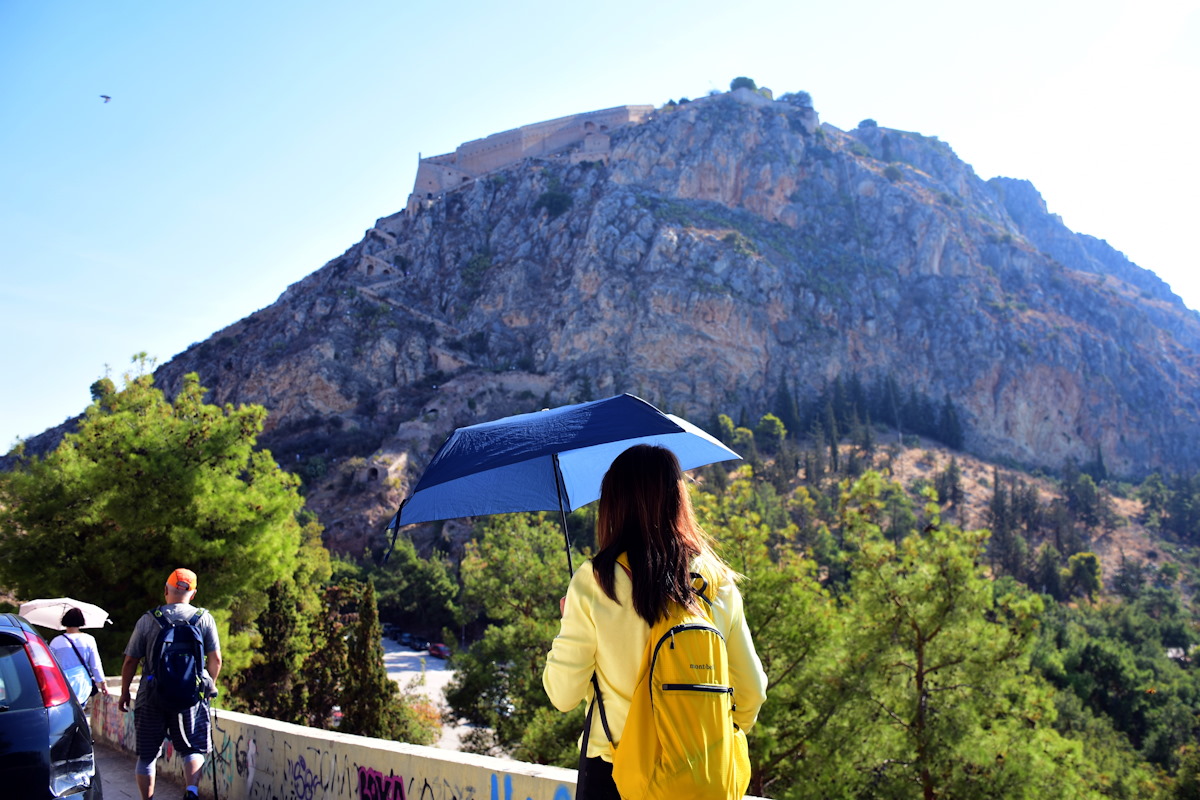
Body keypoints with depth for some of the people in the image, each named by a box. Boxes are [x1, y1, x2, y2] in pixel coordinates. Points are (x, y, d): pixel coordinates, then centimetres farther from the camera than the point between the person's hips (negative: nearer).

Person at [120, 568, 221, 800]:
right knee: (193, 749, 10)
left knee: (147, 755, 13)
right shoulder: (204, 618, 0)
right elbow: (215, 659, 2)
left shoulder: (147, 620, -1)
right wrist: (209, 686, 18)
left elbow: (130, 661, 2)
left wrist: (124, 693, 15)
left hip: (152, 696, 0)